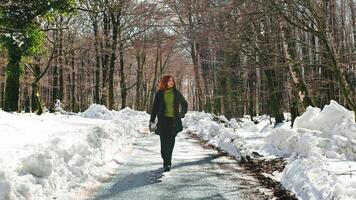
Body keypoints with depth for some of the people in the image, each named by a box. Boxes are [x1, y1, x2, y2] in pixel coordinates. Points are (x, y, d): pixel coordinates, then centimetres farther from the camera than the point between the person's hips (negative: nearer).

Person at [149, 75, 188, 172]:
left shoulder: (176, 93, 6)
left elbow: (184, 104, 19)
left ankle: (167, 163, -2)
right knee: (164, 141, -3)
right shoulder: (159, 94, 4)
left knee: (170, 141, -7)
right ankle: (167, 162, 12)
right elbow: (155, 107, 9)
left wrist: (182, 113, 2)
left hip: (173, 120, 0)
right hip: (163, 120, 0)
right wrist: (152, 120, 5)